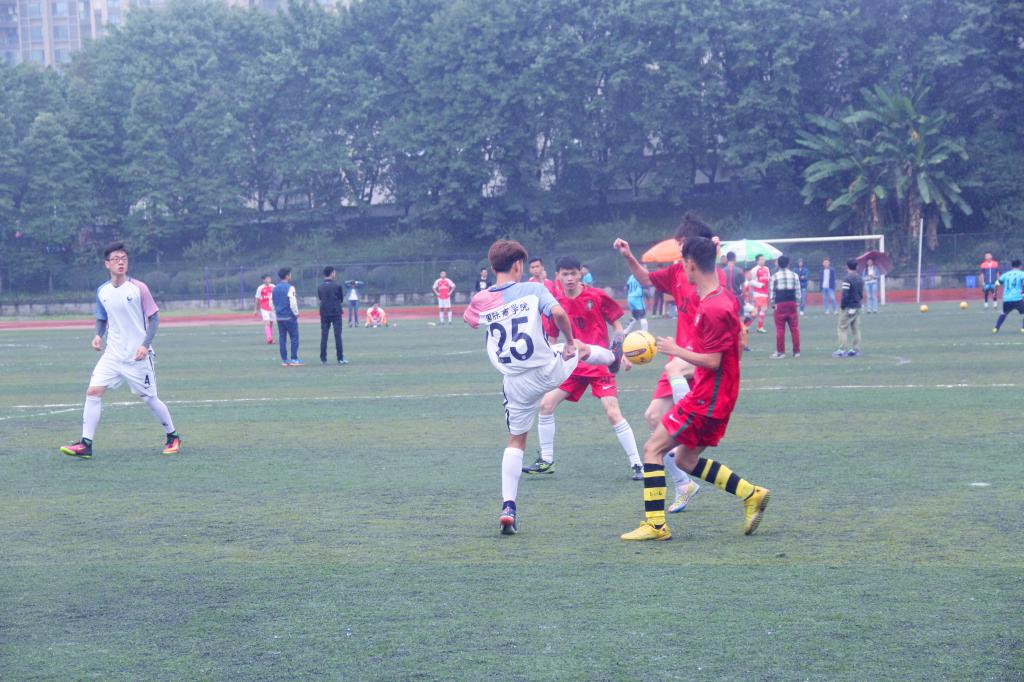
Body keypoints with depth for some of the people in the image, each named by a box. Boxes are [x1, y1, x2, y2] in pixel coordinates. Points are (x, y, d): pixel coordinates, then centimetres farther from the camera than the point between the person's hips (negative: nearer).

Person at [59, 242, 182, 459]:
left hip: (138, 356, -4)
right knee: (93, 391, -11)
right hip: (112, 354, 4)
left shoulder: (139, 288, -9)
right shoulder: (102, 291, 4)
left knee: (149, 399, 3)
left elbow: (154, 319, -5)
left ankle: (173, 437, 25)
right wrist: (98, 335, -2)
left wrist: (145, 345, -17)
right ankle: (86, 444, -9)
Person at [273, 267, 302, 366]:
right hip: (289, 317, -7)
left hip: (279, 317, 7)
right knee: (294, 337, -1)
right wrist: (296, 313, -3)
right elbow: (293, 303, -17)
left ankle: (284, 360, 8)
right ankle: (294, 359, -4)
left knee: (282, 338, 8)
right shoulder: (289, 288, -12)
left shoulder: (275, 289, 10)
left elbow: (272, 303, 14)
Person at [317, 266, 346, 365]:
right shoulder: (337, 286, -9)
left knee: (324, 336, 6)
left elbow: (319, 298, 11)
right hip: (336, 313, -3)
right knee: (338, 336, -1)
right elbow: (341, 298, 0)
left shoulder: (320, 287, 2)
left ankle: (323, 359, 6)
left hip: (324, 314, 3)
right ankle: (340, 358, -2)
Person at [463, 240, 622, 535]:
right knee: (581, 349, 32)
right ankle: (614, 358, 66)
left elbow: (469, 321, 17)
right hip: (549, 370, -1)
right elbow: (558, 313, -25)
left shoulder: (480, 300, -4)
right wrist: (570, 342, -9)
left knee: (516, 440, 14)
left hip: (517, 384, 1)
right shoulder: (533, 289, -11)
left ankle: (508, 507, 3)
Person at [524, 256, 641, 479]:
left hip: (600, 363, -5)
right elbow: (551, 339, 12)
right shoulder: (556, 304, 2)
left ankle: (636, 465, -8)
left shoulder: (596, 297, -8)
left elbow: (617, 325, 1)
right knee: (546, 404, -1)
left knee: (613, 412, -15)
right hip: (573, 365, 5)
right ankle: (546, 461, 12)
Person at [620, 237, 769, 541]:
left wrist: (676, 350, -11)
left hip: (707, 398, -10)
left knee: (652, 448, -4)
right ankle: (752, 495, 15)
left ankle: (656, 524, -4)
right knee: (686, 461, 17)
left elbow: (712, 361, -23)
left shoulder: (713, 308, -22)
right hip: (719, 395, 10)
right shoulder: (723, 297, 9)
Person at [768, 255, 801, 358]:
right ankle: (796, 351, 7)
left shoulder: (774, 276, -2)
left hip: (780, 304, -2)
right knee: (794, 328, 7)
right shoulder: (794, 276, 4)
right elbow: (798, 291, 6)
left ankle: (780, 351, 2)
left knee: (780, 328, 1)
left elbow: (771, 292, -1)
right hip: (792, 303, 2)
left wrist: (773, 304, 7)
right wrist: (797, 304, 13)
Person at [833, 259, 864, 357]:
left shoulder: (847, 279, -15)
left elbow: (845, 295, -19)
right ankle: (856, 350, 12)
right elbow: (861, 294, 13)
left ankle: (843, 350, -6)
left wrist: (842, 306, -10)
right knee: (856, 329, 10)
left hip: (848, 308, -7)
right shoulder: (860, 279, 10)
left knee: (842, 328, -2)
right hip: (857, 308, 7)